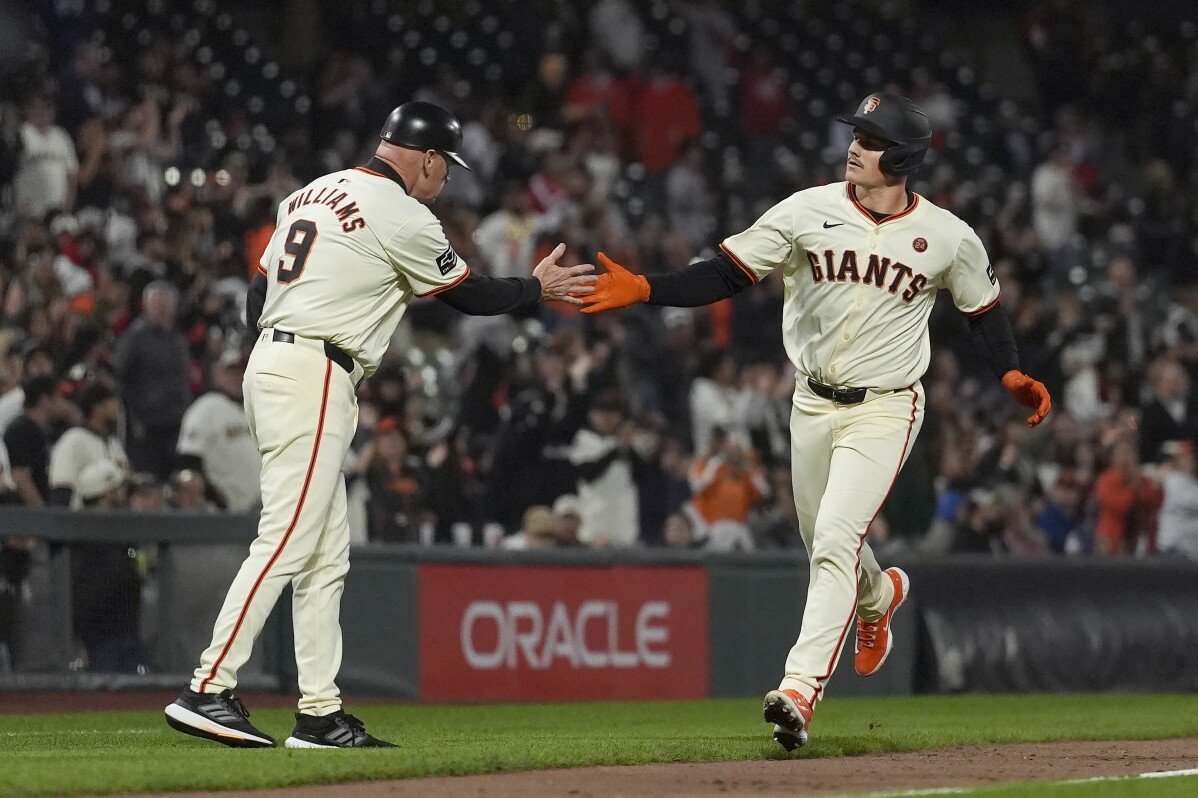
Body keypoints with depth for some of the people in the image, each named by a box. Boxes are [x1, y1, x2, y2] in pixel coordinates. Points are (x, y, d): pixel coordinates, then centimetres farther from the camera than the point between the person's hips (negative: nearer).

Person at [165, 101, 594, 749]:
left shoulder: (312, 194, 19)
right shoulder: (402, 216, -7)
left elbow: (258, 295, 19)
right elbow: (468, 295, 4)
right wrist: (539, 288, 19)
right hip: (314, 378, -10)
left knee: (326, 555, 10)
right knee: (286, 541, -13)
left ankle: (320, 714, 8)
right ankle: (208, 690, -20)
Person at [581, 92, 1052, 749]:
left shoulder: (949, 238, -7)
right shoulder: (810, 212, -6)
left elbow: (983, 309, 10)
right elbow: (726, 274, -8)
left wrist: (1012, 374, -6)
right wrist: (642, 291, -20)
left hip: (884, 408, -4)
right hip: (813, 403, 4)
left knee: (835, 539, -19)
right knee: (826, 542, 17)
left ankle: (800, 688, -23)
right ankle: (879, 595, 54)